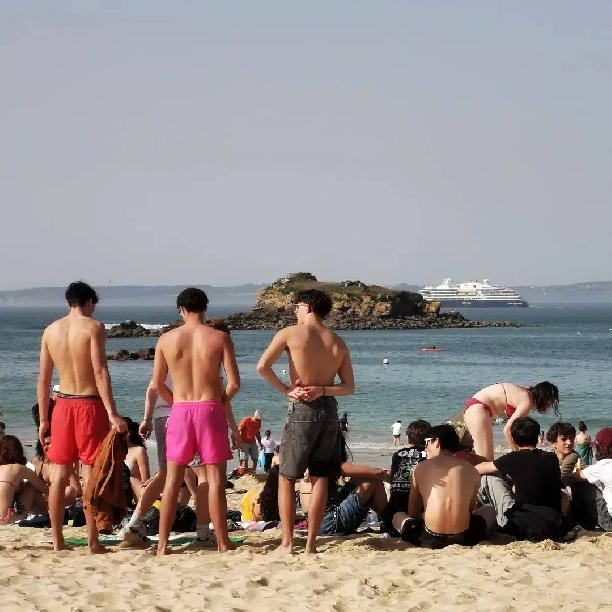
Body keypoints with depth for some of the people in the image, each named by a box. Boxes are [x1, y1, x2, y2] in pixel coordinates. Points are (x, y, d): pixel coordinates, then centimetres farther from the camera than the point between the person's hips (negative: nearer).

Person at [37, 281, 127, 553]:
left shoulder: (50, 330, 8)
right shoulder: (93, 327, -7)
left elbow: (43, 379, 9)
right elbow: (100, 372, -16)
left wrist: (43, 419, 14)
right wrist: (112, 413, -17)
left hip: (63, 405, 5)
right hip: (90, 405, -4)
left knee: (60, 473, 9)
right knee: (91, 474, -1)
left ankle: (57, 541, 11)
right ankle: (93, 542, 0)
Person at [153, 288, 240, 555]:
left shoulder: (167, 339, 2)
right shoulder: (220, 338, -2)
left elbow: (157, 385, 5)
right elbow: (234, 383, -5)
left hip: (180, 411, 1)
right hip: (210, 409, -1)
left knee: (173, 479, 7)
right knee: (215, 478, 2)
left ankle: (162, 545, 7)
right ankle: (222, 544, 3)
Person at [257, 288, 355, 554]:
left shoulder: (291, 333, -4)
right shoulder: (338, 342, 8)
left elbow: (262, 367, -13)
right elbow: (349, 387, 6)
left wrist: (286, 390, -6)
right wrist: (322, 390, -5)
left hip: (301, 410, -4)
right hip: (329, 409, 4)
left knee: (286, 478, 6)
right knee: (320, 477, 9)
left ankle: (287, 542, 2)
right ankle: (311, 542, 9)